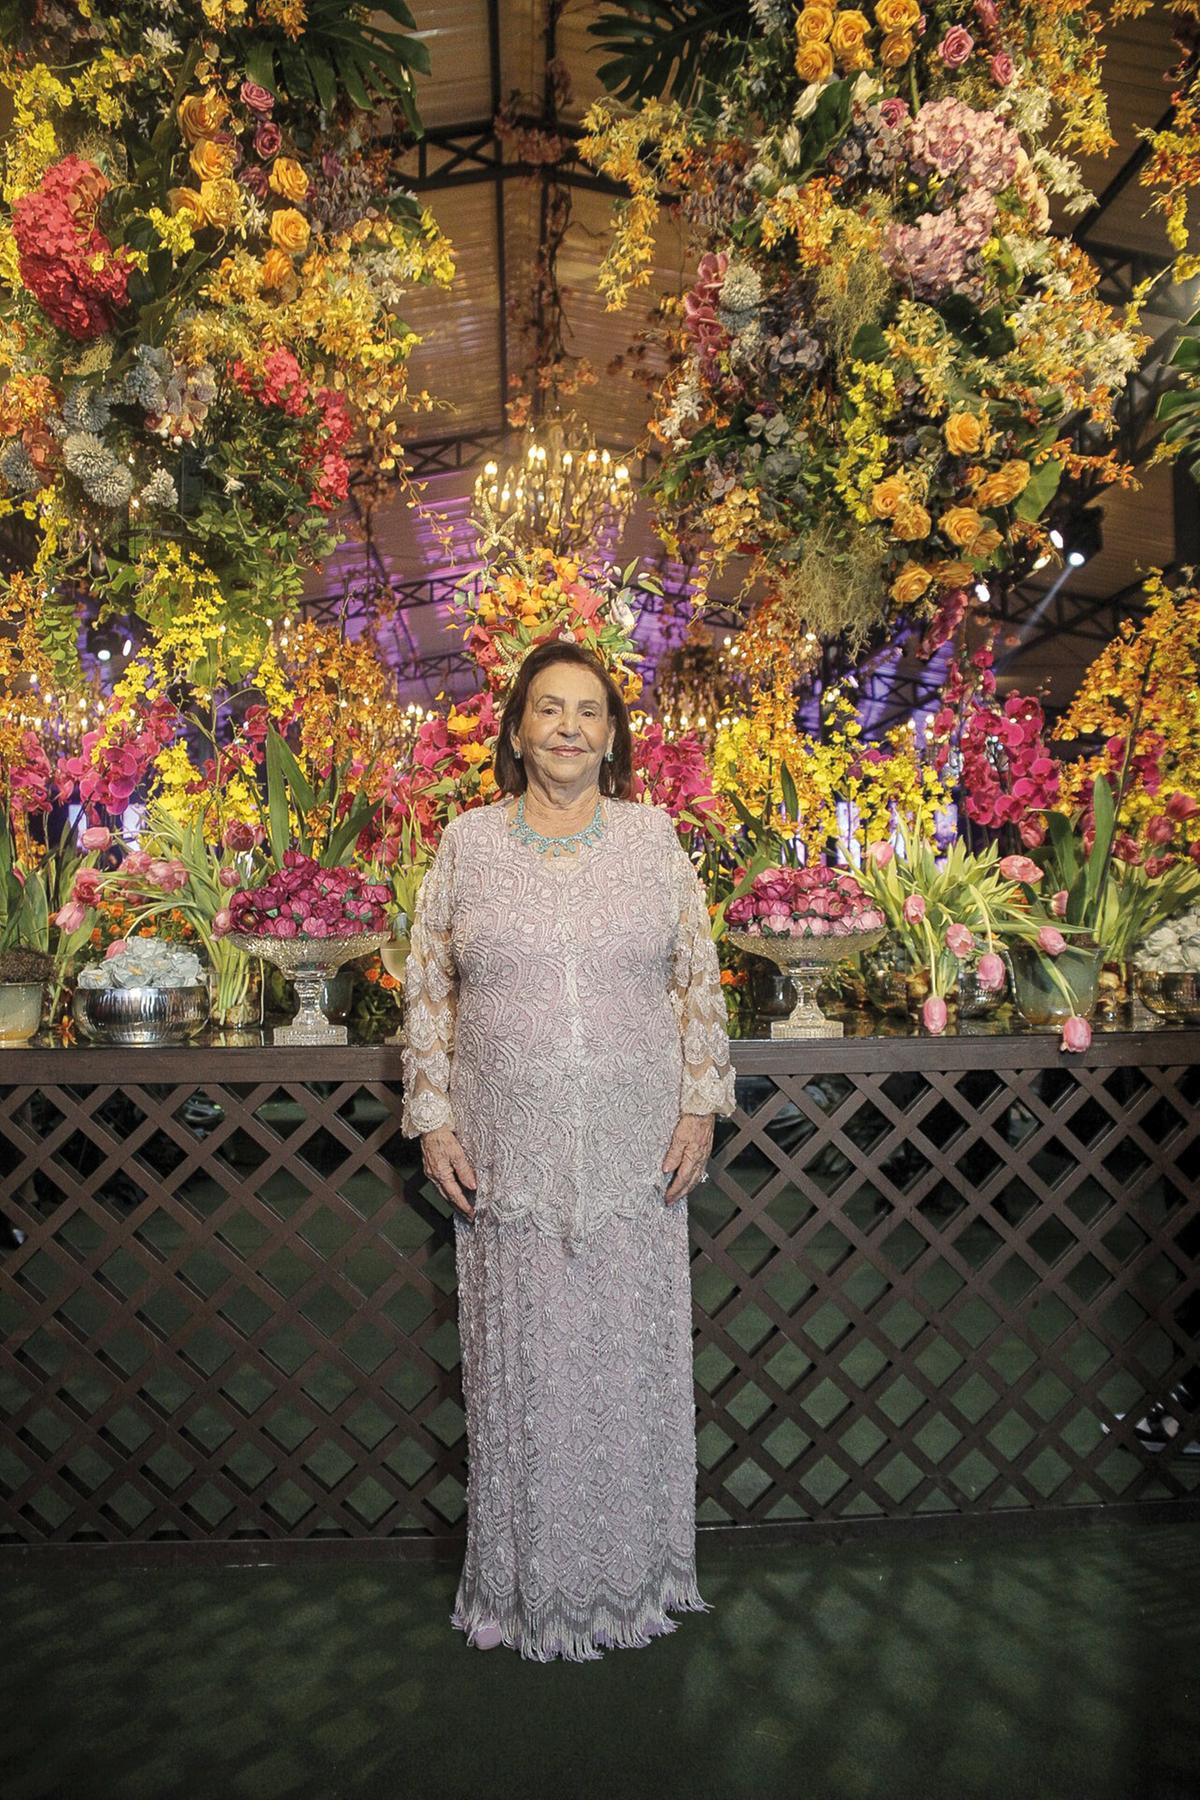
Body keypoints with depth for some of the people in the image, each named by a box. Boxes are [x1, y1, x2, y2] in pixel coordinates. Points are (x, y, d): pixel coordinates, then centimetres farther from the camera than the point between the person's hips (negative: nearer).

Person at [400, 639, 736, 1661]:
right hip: (509, 1152, 0)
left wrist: (700, 1105, -2)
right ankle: (529, 1581, 29)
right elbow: (427, 990, 4)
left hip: (633, 1149, 1)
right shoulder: (468, 842, 3)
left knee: (631, 1352, 10)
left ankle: (632, 1573, 31)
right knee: (520, 1357, 9)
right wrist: (433, 1121, -2)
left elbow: (700, 979, 5)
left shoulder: (652, 836, 4)